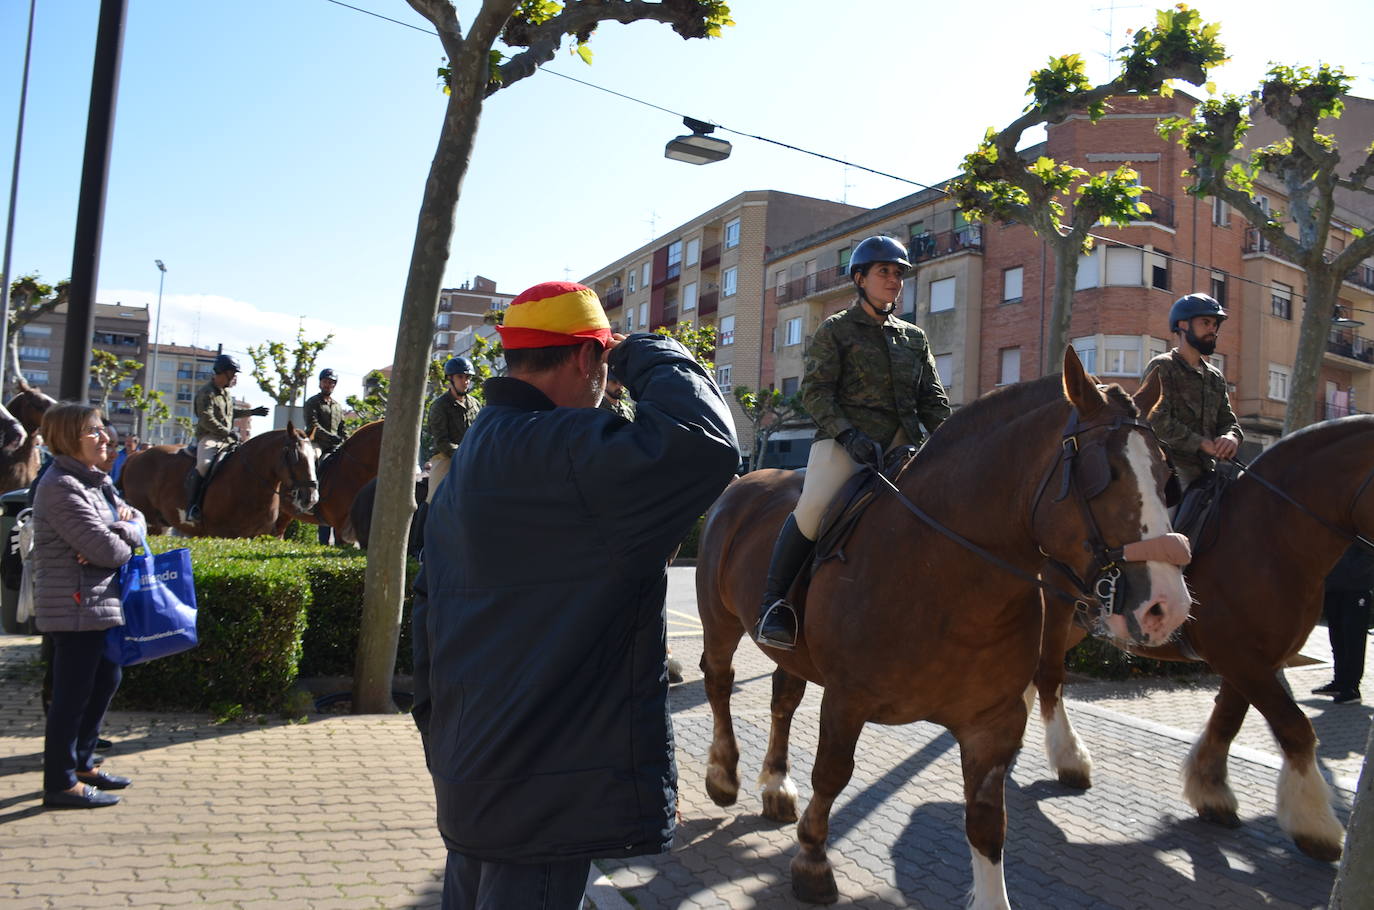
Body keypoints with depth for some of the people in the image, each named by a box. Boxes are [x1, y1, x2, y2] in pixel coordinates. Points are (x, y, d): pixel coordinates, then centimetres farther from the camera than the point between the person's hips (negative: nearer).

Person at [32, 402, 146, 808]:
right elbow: (107, 549, -24)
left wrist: (126, 524, -11)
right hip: (75, 607, -10)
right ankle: (60, 783, 11)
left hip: (101, 602, 10)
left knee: (105, 681, 19)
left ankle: (82, 763, 32)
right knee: (73, 693, -1)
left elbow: (137, 521, 12)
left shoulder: (95, 480, 13)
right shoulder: (62, 487, -18)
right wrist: (124, 540, -2)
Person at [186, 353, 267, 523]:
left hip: (227, 438, 9)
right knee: (204, 464, -32)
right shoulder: (206, 393, -10)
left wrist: (252, 412, 27)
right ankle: (192, 508, -29)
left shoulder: (226, 392, 17)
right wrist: (227, 432, -20)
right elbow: (207, 420, -18)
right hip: (209, 437, -9)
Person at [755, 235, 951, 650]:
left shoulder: (915, 338, 21)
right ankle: (774, 602, -18)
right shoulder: (836, 329, 8)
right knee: (813, 509, -28)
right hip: (847, 438, -5)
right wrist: (846, 433, -17)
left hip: (903, 443, 5)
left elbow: (933, 399, 18)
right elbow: (815, 389, -3)